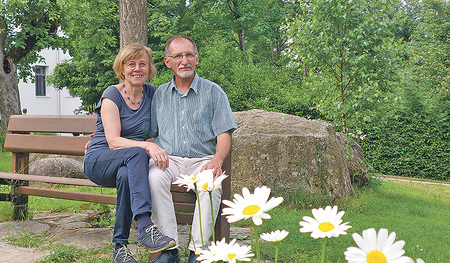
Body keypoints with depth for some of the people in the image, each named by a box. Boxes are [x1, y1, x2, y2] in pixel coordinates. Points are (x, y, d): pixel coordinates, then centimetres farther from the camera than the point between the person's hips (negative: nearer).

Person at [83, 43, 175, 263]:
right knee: (136, 153, -36)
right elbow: (113, 142, -19)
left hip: (128, 165, 4)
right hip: (99, 161, -4)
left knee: (126, 175, -34)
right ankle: (145, 227, -49)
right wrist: (147, 146, -35)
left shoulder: (151, 93, 7)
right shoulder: (112, 95, -8)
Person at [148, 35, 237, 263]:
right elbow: (148, 133, 16)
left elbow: (224, 134, 1)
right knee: (154, 177, -32)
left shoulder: (213, 92, 10)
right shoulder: (159, 94, 17)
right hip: (169, 160, 2)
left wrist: (217, 161, -17)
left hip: (202, 159, -1)